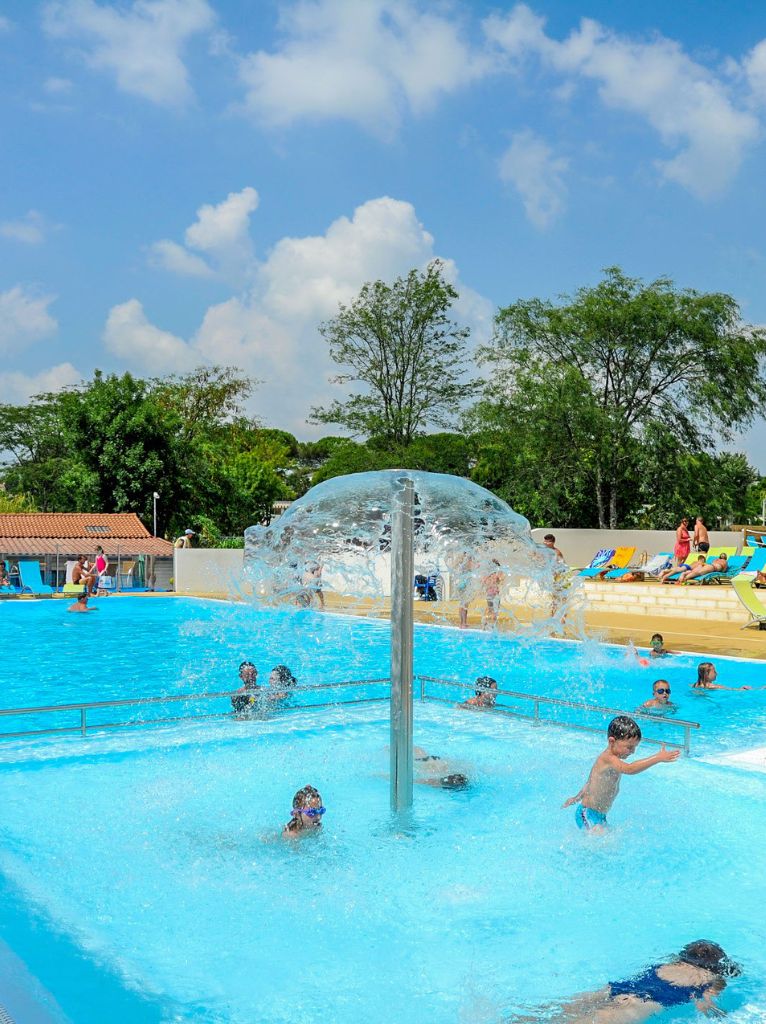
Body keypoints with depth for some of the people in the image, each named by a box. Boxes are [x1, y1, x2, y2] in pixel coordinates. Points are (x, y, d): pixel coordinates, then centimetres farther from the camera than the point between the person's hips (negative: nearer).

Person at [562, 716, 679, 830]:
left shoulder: (610, 759, 10)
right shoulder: (608, 759, -22)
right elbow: (629, 769, -41)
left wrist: (577, 797, 38)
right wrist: (659, 758, -43)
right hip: (588, 816, -10)